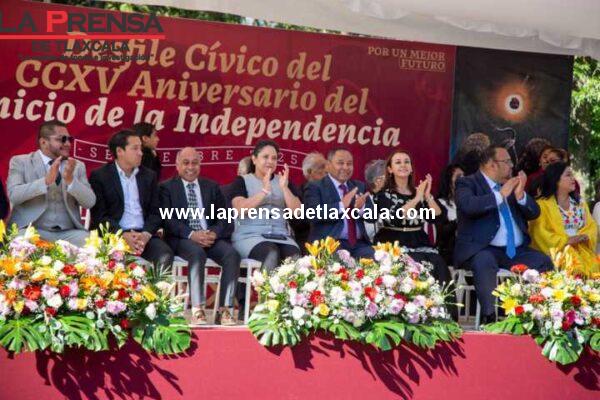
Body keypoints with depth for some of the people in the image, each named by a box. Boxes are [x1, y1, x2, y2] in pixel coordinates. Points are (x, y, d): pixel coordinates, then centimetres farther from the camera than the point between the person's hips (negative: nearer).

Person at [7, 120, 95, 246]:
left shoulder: (78, 166, 13)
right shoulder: (20, 162, 5)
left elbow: (90, 202, 2)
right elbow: (13, 195, -11)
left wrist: (70, 180, -14)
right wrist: (46, 180, -22)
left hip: (68, 233, 3)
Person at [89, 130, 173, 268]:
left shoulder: (149, 176, 16)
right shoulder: (99, 176, 4)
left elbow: (155, 212, 12)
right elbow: (99, 214, -3)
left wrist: (146, 234, -9)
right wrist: (124, 235, -17)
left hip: (143, 234, 4)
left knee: (165, 255, -26)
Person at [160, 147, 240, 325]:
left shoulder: (212, 187, 20)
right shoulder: (167, 188, 10)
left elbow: (223, 217, 12)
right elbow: (168, 219, -3)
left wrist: (214, 233, -11)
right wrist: (191, 234, -18)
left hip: (211, 237, 3)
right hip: (182, 239, -3)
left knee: (232, 254, -27)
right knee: (197, 253, -36)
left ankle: (226, 309, -27)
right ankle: (197, 310, -37)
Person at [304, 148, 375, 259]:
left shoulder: (359, 186, 19)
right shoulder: (315, 187, 3)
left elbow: (373, 216, 11)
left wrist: (361, 208, -11)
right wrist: (341, 205, -23)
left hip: (359, 244, 5)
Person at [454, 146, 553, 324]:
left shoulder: (511, 184, 18)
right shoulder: (468, 183, 1)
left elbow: (534, 213, 14)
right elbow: (467, 205, -21)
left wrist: (520, 195, -6)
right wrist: (500, 195, -16)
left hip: (515, 251, 6)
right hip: (481, 249, -6)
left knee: (544, 261, -17)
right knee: (485, 261, -37)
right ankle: (489, 316, -32)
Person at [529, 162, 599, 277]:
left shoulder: (580, 203, 20)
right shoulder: (542, 204, 0)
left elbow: (591, 226, 15)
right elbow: (539, 234, -10)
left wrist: (585, 237, -7)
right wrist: (566, 241, -16)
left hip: (582, 250, 5)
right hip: (558, 251, -5)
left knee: (594, 267, -22)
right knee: (574, 269, -31)